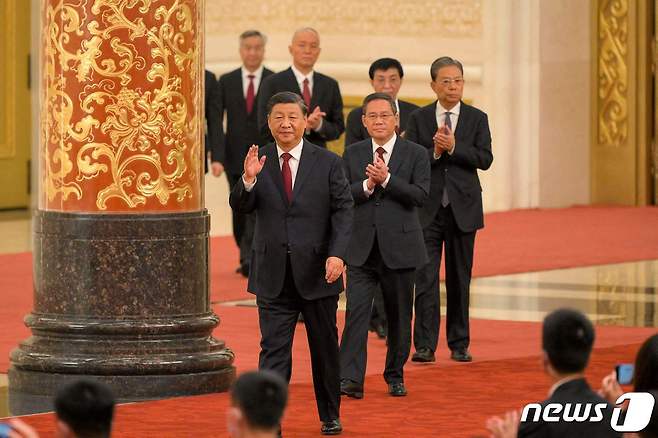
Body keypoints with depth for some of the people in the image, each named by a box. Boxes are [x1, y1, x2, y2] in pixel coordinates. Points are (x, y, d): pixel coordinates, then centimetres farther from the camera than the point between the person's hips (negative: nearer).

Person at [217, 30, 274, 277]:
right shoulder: (226, 81, 7)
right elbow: (216, 120, 5)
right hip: (235, 158, 3)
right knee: (240, 212, 10)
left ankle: (249, 259, -17)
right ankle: (248, 257, 23)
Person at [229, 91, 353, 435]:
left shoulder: (328, 163, -1)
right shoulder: (258, 161, 2)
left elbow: (344, 211, -4)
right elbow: (240, 206, -5)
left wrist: (337, 254, -18)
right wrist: (248, 179, -26)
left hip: (316, 272, 0)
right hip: (273, 275, 0)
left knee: (325, 348, 13)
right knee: (273, 350, -4)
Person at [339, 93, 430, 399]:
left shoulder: (415, 154, 1)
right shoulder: (352, 154, 8)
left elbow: (420, 195, -11)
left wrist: (386, 179, -19)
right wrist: (367, 185, -15)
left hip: (399, 247, -1)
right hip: (361, 248, 1)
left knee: (399, 316, 9)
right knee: (356, 312, -11)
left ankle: (395, 375, 23)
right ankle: (351, 379, -16)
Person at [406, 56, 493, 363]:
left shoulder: (477, 118, 5)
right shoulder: (419, 118, 4)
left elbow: (485, 159, -7)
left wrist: (453, 147, -18)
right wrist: (435, 152, -18)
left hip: (463, 208, 1)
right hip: (427, 208, -1)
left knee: (459, 278, 7)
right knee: (425, 278, -6)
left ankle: (459, 344, 14)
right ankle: (425, 345, -7)